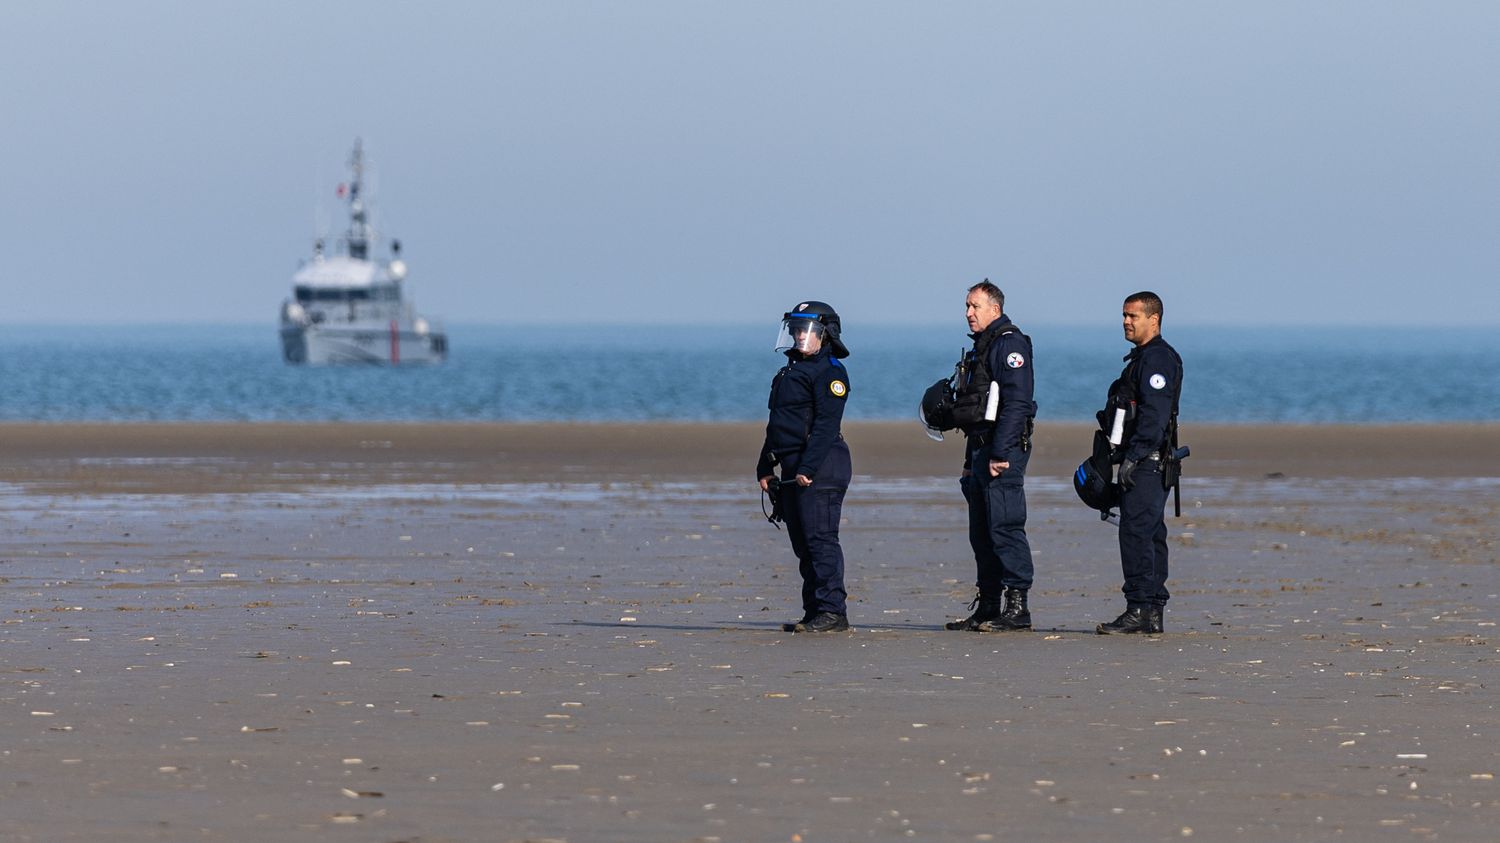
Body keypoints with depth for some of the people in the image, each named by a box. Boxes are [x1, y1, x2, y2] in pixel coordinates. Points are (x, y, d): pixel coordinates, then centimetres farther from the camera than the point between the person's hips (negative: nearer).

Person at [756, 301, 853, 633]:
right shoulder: (792, 370, 21)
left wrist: (808, 468, -25)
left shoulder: (829, 372, -9)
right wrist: (765, 467, 20)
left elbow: (826, 424, -19)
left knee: (820, 539, -12)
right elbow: (777, 425, 26)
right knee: (803, 543, 9)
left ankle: (831, 612, -13)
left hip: (820, 468, -10)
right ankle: (815, 612, 12)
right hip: (793, 469, 10)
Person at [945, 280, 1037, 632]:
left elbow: (1016, 403, -19)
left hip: (1003, 448, -10)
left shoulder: (1009, 345, -10)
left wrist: (1000, 453, -23)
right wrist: (971, 462, 22)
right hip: (981, 450, 10)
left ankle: (1016, 607, -12)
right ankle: (988, 607, 14)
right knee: (982, 533, 11)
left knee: (1004, 527, -12)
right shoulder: (982, 347, 22)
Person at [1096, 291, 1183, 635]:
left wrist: (1133, 457, -24)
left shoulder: (1158, 358, -12)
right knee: (1150, 535, 11)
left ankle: (1139, 610, -17)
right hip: (1142, 462, 11)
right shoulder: (1143, 358, 21)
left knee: (1136, 532, -14)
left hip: (1146, 462, -11)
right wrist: (1126, 458, 21)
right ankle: (1153, 613, 13)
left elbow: (1154, 414, -21)